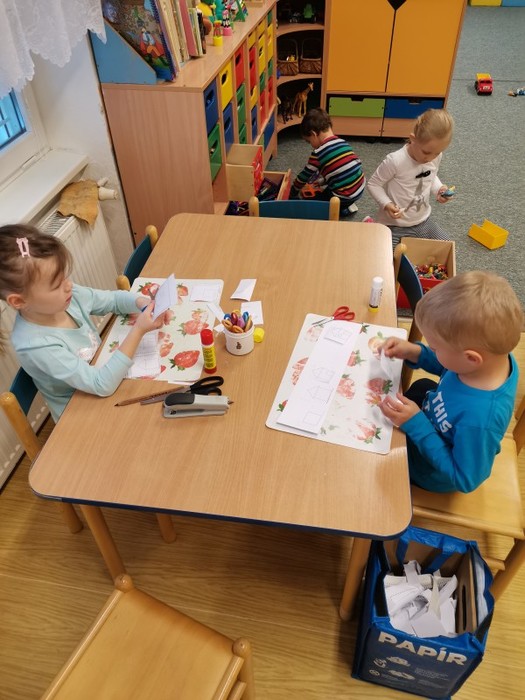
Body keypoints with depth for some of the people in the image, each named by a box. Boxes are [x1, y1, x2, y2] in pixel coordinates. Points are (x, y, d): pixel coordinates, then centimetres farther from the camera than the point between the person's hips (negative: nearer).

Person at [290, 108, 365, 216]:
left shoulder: (318, 153, -13)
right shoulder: (343, 143, 6)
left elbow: (304, 176, 0)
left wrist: (292, 193, 17)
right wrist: (320, 182, 27)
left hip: (344, 196, -7)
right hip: (360, 189, 7)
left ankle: (341, 209, 5)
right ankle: (347, 205, 19)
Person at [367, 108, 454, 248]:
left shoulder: (436, 157, -7)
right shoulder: (395, 161, -26)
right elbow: (373, 184, -14)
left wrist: (439, 189, -6)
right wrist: (386, 204, -29)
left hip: (423, 221, 6)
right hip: (394, 224, -6)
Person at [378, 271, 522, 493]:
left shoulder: (480, 419, -47)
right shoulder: (495, 353, -26)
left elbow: (465, 480, -29)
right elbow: (450, 369, -3)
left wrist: (416, 425, -35)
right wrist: (416, 353, -19)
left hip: (436, 470, -6)